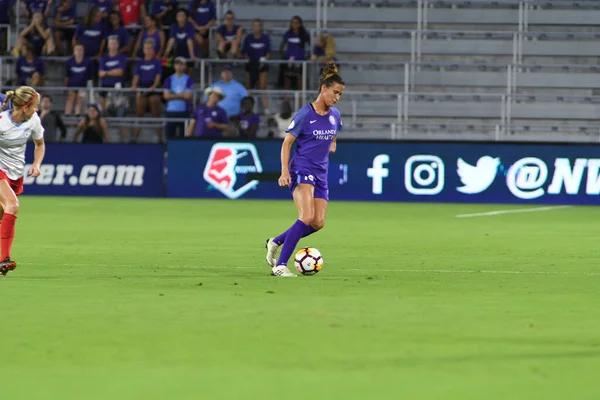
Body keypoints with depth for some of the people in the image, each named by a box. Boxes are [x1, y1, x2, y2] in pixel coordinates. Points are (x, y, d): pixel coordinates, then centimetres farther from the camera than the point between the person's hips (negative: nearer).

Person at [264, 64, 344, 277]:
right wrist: (285, 171, -18)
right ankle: (280, 265, -21)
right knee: (307, 217, -24)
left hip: (321, 174, 7)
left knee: (318, 223, -3)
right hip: (301, 170, -7)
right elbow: (287, 142, -8)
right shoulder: (305, 114, -10)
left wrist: (332, 146, 5)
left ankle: (275, 242, 17)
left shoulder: (335, 115, 9)